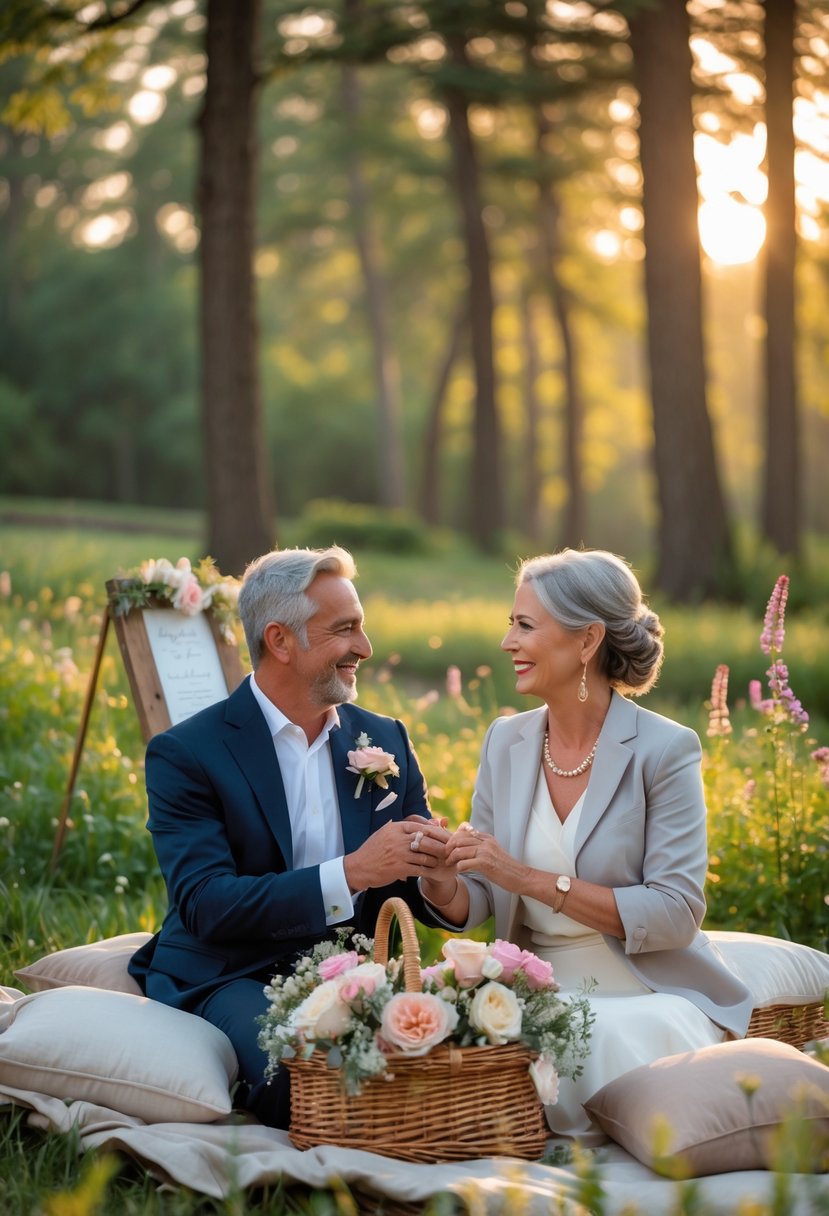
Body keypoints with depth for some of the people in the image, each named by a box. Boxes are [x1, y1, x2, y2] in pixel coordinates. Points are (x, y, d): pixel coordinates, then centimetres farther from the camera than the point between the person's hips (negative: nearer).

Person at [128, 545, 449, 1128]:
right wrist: (351, 873, -24)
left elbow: (418, 895, 12)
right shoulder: (186, 753, -5)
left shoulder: (386, 740, 12)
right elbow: (204, 905, -16)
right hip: (234, 978, -5)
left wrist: (434, 863, -15)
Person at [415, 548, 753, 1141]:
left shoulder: (664, 750, -9)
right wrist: (443, 886, -15)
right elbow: (476, 902, 10)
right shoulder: (506, 742, 7)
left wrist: (531, 879, -23)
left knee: (609, 1038, -37)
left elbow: (675, 915, -16)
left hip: (646, 997, -4)